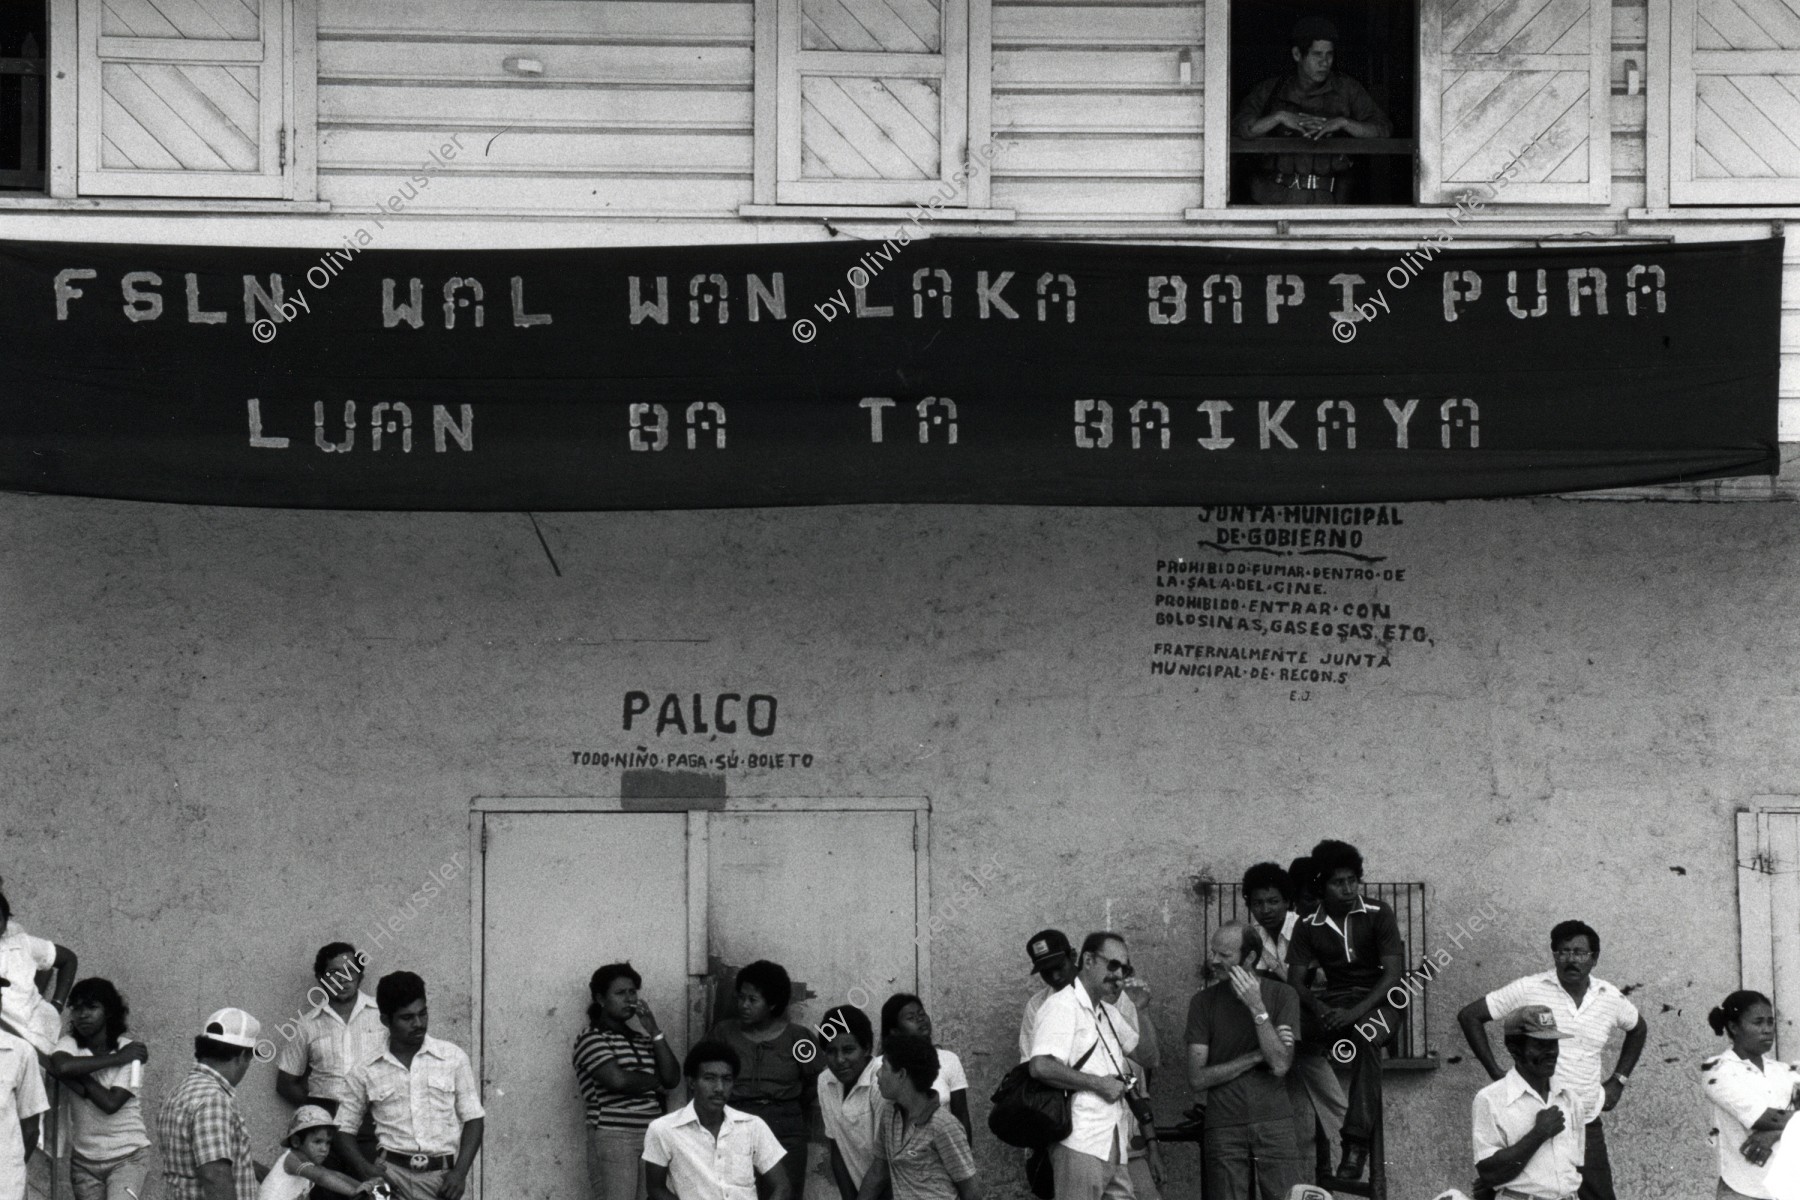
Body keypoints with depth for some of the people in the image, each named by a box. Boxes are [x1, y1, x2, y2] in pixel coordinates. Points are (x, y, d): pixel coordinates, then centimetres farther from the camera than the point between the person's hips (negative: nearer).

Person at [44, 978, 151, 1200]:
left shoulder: (130, 1051, -9)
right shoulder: (70, 1046, 0)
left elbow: (110, 1103, -20)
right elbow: (61, 1066, -26)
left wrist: (73, 1074, -14)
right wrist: (115, 1059, -20)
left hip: (127, 1156, -4)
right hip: (84, 1158, 4)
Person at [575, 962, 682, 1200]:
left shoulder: (643, 1040, 19)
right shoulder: (591, 1039, -2)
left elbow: (673, 1078, 7)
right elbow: (617, 1080, -17)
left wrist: (654, 1032, 1)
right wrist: (655, 1082, 1)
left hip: (650, 1136, 7)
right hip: (612, 1137, -6)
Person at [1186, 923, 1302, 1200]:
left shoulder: (1281, 995, 3)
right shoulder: (1204, 1001, 5)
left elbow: (1280, 1065, -9)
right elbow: (1197, 1078, -3)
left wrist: (1257, 1007, -13)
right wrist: (1257, 1055, -8)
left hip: (1274, 1123, -1)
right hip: (1223, 1129, 1)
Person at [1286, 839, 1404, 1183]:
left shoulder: (1378, 915, -5)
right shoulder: (1308, 926, 4)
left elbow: (1393, 973, -11)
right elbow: (1295, 980, 1)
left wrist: (1356, 1012, -25)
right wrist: (1319, 1008, -22)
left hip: (1376, 1000, -3)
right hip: (1331, 1000, 3)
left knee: (1365, 1038, -39)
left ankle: (1356, 1142, -41)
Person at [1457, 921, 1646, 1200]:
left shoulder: (1611, 999, 5)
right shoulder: (1529, 989, -6)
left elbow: (1638, 1028, 27)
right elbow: (1469, 1015, -1)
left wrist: (1618, 1081, 17)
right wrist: (1496, 1073, -3)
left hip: (1587, 1124, 3)